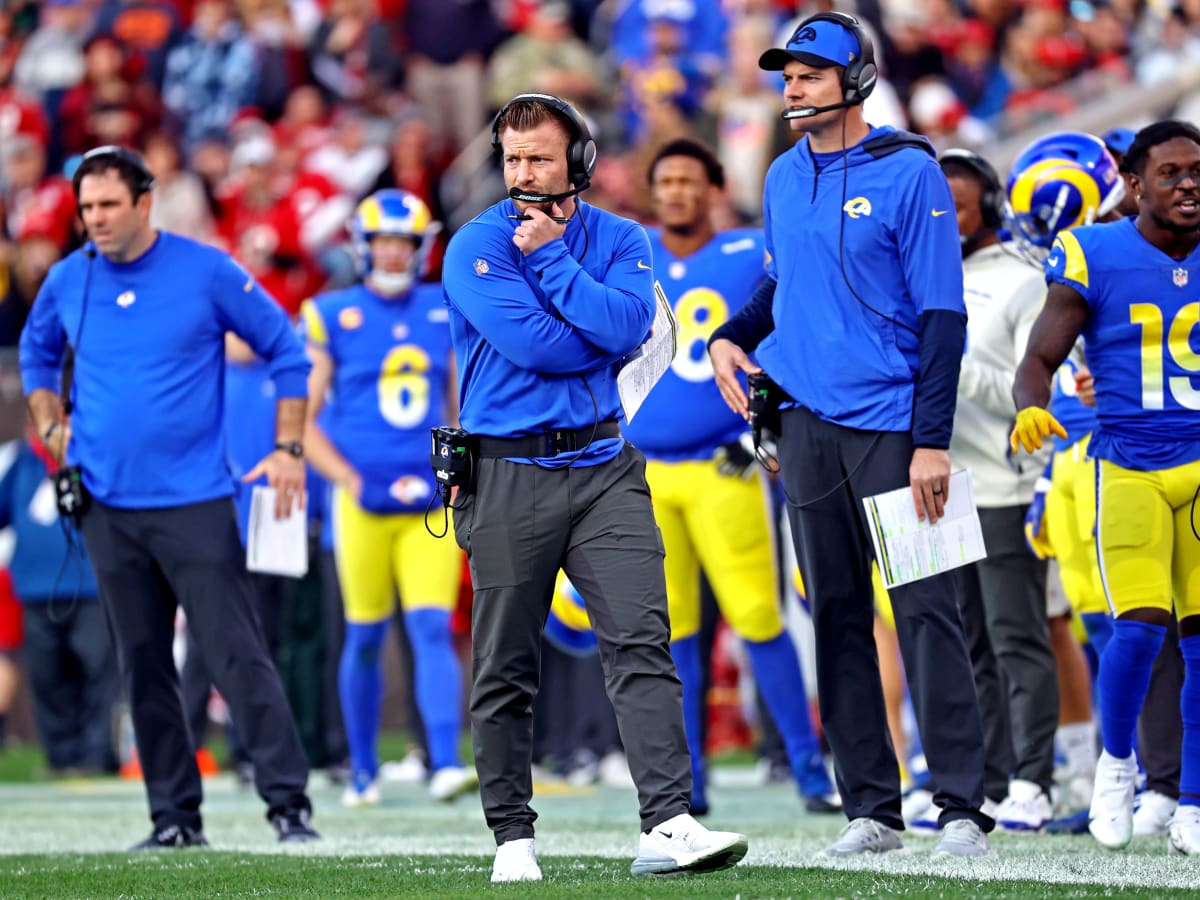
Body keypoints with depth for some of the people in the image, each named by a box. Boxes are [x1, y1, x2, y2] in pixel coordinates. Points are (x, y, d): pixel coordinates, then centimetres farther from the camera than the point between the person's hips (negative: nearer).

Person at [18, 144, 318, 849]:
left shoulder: (207, 271, -5)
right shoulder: (68, 282, 6)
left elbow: (286, 350, 3)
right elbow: (37, 353, 26)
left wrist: (289, 449, -2)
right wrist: (54, 428, 12)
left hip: (195, 504, -4)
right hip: (109, 506, 4)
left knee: (238, 656, -10)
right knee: (144, 666, 7)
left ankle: (290, 802, -8)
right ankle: (176, 816, 13)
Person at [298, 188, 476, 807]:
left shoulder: (447, 315, 9)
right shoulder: (332, 316, 0)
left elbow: (464, 413, 19)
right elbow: (302, 420, 1)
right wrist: (351, 482, -10)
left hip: (431, 501, 1)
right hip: (363, 500, -1)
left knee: (432, 629, -11)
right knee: (365, 640, 6)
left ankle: (446, 762, -20)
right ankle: (363, 772, 19)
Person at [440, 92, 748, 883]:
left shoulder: (621, 241, 7)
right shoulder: (476, 247, -3)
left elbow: (627, 325, -13)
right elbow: (531, 343, -16)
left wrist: (551, 257, -11)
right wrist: (602, 341, -5)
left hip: (604, 468, 2)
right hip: (507, 475, -2)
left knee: (641, 640, -11)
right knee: (505, 668, 4)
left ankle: (668, 825, -19)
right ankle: (513, 837, 14)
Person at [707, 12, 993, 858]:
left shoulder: (909, 174, -7)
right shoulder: (784, 179, 12)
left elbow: (943, 313, -9)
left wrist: (932, 440, -15)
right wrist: (733, 336, 9)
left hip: (893, 425, -6)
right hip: (808, 422, 6)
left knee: (926, 612, -9)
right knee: (839, 619, 6)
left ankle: (963, 808, -8)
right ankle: (871, 808, 10)